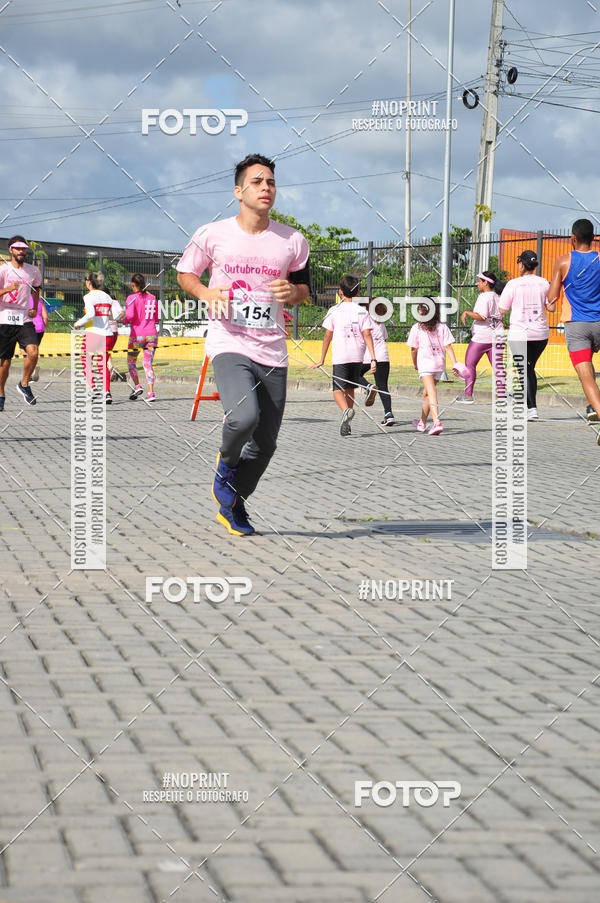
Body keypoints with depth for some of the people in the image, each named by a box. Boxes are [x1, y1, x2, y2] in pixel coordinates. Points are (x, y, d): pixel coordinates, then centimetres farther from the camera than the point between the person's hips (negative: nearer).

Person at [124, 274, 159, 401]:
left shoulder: (132, 298, -7)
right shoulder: (152, 298, 9)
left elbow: (130, 315, -19)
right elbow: (156, 319, 13)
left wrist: (125, 320, 2)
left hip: (137, 335, -4)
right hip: (152, 334, 4)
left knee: (131, 362, 15)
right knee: (148, 364, 4)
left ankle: (137, 386, 1)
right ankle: (151, 393, -6)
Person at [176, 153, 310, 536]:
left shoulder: (292, 241, 4)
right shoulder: (212, 235, -2)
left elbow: (303, 289, 16)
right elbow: (185, 273, 12)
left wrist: (292, 292, -8)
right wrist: (208, 294, -9)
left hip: (272, 352, 4)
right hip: (228, 345, -4)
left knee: (266, 441, 6)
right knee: (244, 416, -28)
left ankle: (232, 505, 30)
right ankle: (227, 464, 6)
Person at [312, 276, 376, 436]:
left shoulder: (334, 311, 1)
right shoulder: (362, 312, 6)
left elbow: (327, 336, 2)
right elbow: (367, 334, -3)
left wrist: (322, 360, 9)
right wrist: (373, 358, -7)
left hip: (340, 357, -3)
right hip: (358, 356, 3)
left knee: (338, 390, -4)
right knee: (350, 388, 17)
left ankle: (346, 410, -36)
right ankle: (347, 425, 20)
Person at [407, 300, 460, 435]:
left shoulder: (416, 328, -4)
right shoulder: (442, 327, 3)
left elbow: (414, 348, 0)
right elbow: (448, 346, -2)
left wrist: (415, 363, 16)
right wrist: (454, 364, -4)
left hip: (425, 363, -4)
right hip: (440, 363, 4)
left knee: (431, 393, -11)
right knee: (427, 393, 20)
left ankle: (437, 422, -30)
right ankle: (422, 423, 34)